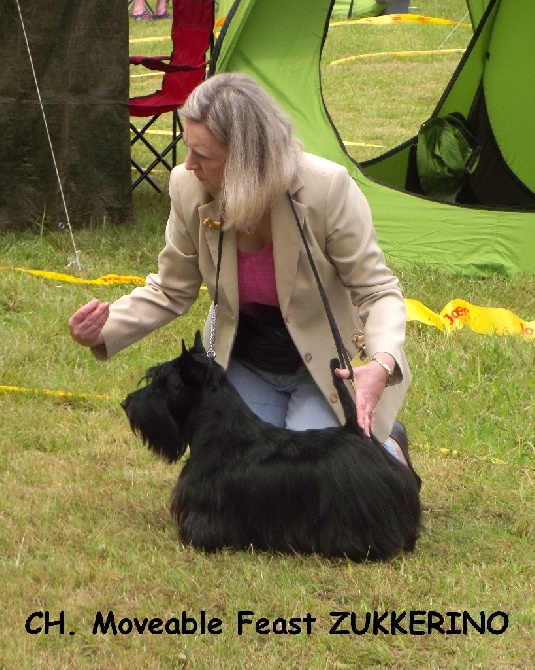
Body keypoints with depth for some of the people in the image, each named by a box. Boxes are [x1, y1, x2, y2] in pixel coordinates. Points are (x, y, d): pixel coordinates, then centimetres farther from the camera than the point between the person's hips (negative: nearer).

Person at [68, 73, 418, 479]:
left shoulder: (327, 188, -29)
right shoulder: (189, 188, -19)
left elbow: (377, 290, -21)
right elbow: (170, 292, -4)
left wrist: (383, 362, -41)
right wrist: (105, 332, -21)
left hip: (326, 367, -4)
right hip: (245, 365, 4)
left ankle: (388, 449, 15)